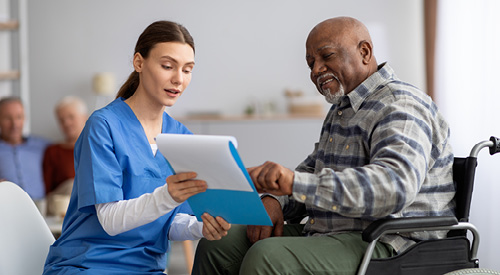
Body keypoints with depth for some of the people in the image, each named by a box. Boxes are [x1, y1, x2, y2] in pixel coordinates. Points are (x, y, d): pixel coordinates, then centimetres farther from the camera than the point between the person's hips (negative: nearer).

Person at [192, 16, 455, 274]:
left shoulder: (399, 108, -14)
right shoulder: (342, 109, 20)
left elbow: (394, 187, -31)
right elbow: (312, 170, 25)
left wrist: (294, 182, -39)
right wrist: (274, 200, 1)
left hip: (384, 246, -9)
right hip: (334, 235, 10)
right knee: (218, 244, -1)